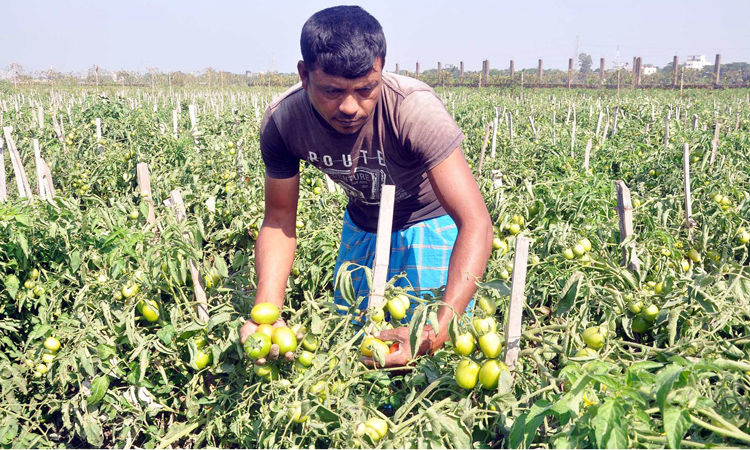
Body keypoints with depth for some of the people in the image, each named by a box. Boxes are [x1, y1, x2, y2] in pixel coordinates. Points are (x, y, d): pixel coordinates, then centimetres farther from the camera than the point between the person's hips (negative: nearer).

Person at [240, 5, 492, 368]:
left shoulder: (415, 109, -37)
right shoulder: (281, 122, -24)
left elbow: (475, 223, -39)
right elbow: (279, 219, -14)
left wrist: (439, 329, -50)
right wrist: (267, 311, -29)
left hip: (433, 222, -3)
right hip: (362, 225, 4)